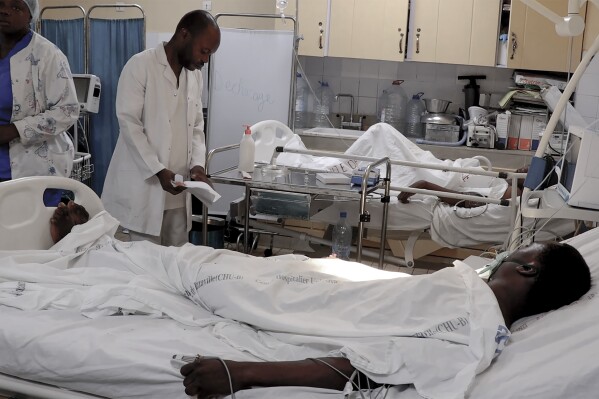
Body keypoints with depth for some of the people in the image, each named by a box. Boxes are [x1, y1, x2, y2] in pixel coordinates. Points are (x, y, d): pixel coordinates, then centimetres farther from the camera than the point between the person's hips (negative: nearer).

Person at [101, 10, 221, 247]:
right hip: (143, 186, -6)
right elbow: (129, 123, -13)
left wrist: (197, 164, -3)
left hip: (177, 191, 6)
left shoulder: (194, 75, 12)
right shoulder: (140, 66, -8)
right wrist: (158, 170, -19)